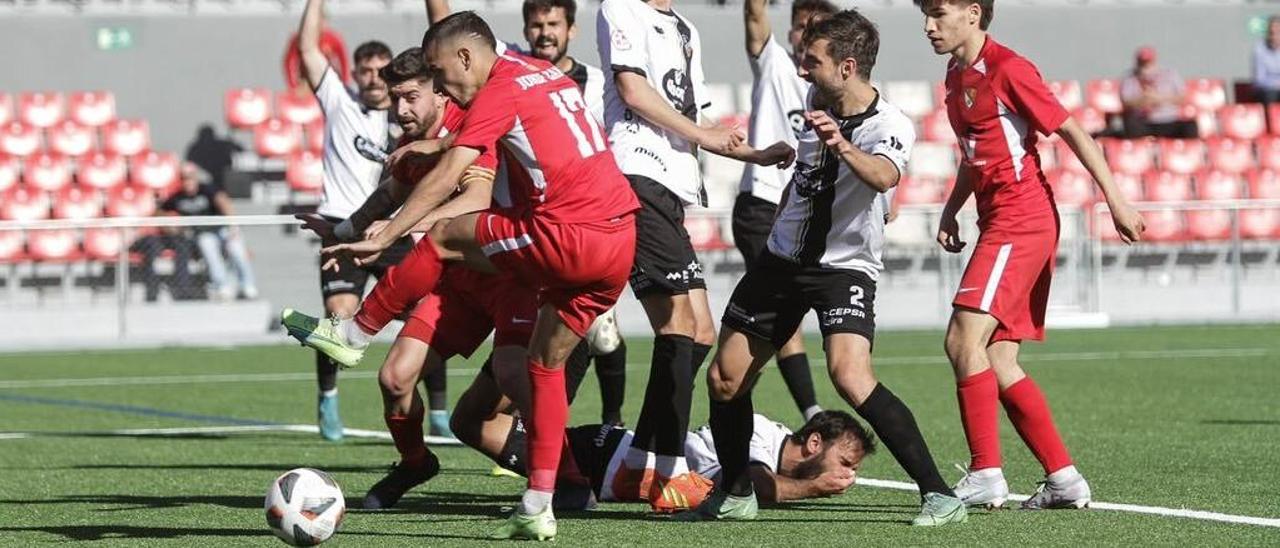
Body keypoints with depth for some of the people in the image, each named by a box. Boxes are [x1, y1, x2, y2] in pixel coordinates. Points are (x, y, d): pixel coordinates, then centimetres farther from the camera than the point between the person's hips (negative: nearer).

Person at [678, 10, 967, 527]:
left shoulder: (891, 125, -19)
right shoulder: (819, 103, 1)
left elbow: (883, 176, -43)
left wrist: (843, 147, -61)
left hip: (845, 266, -7)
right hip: (784, 256, 7)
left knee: (851, 377, -29)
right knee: (724, 379, 8)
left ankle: (938, 494, -26)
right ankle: (734, 494, 30)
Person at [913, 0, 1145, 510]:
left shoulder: (1007, 69, -11)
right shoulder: (957, 76, 16)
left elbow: (1072, 132, -11)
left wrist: (1116, 201, -14)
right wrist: (950, 211, 18)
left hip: (1020, 217, -9)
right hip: (999, 224, 9)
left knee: (964, 339, -17)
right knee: (997, 363, 5)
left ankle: (986, 475, -15)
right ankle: (1063, 478, 9)